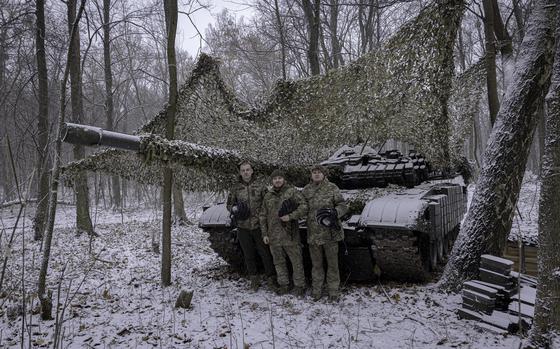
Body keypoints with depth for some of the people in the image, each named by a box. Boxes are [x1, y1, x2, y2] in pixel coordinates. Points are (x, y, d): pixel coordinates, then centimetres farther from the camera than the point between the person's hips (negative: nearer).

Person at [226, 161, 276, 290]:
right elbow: (229, 204, 14)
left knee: (265, 253, 2)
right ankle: (254, 279, 26)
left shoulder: (260, 187, 1)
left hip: (259, 226, -2)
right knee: (249, 255, 12)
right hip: (243, 227, 2)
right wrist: (234, 209, -8)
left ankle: (271, 277, 17)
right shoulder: (235, 188, 5)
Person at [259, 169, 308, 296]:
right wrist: (264, 234, 8)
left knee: (296, 261, 3)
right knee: (279, 262, 14)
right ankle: (283, 284, 28)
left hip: (290, 235, -4)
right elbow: (263, 216, 14)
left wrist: (291, 216, -20)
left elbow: (304, 207, -9)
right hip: (274, 236, 4)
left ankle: (299, 285, 15)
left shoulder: (292, 191, -2)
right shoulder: (268, 196, 11)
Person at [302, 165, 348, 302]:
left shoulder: (332, 188, -3)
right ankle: (316, 290, 29)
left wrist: (334, 213, -21)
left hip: (330, 232, -3)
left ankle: (333, 290, 22)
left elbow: (343, 205, -4)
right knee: (316, 263, 15)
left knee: (332, 263, 7)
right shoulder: (306, 190, 6)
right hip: (313, 233, 3)